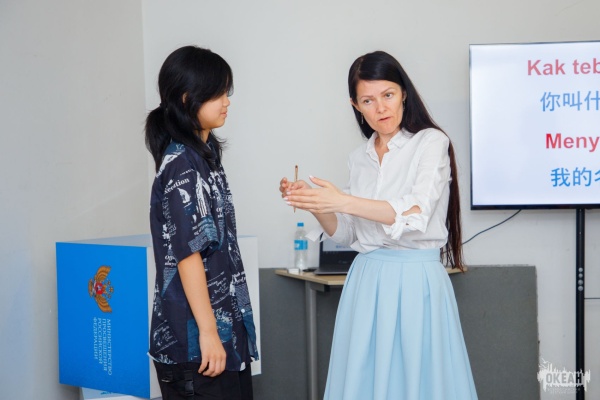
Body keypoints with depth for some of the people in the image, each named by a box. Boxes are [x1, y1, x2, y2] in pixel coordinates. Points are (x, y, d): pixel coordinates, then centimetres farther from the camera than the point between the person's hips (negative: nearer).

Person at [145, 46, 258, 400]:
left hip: (225, 321, 9)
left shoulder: (204, 154, 13)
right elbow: (187, 253, -19)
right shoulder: (181, 164, -15)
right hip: (196, 332, -9)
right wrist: (207, 331, -20)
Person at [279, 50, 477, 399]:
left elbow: (416, 213, -19)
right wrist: (314, 205, -3)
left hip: (416, 280, -5)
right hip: (367, 281, 5)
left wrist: (343, 201, -27)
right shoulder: (361, 157, 13)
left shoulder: (431, 142, -4)